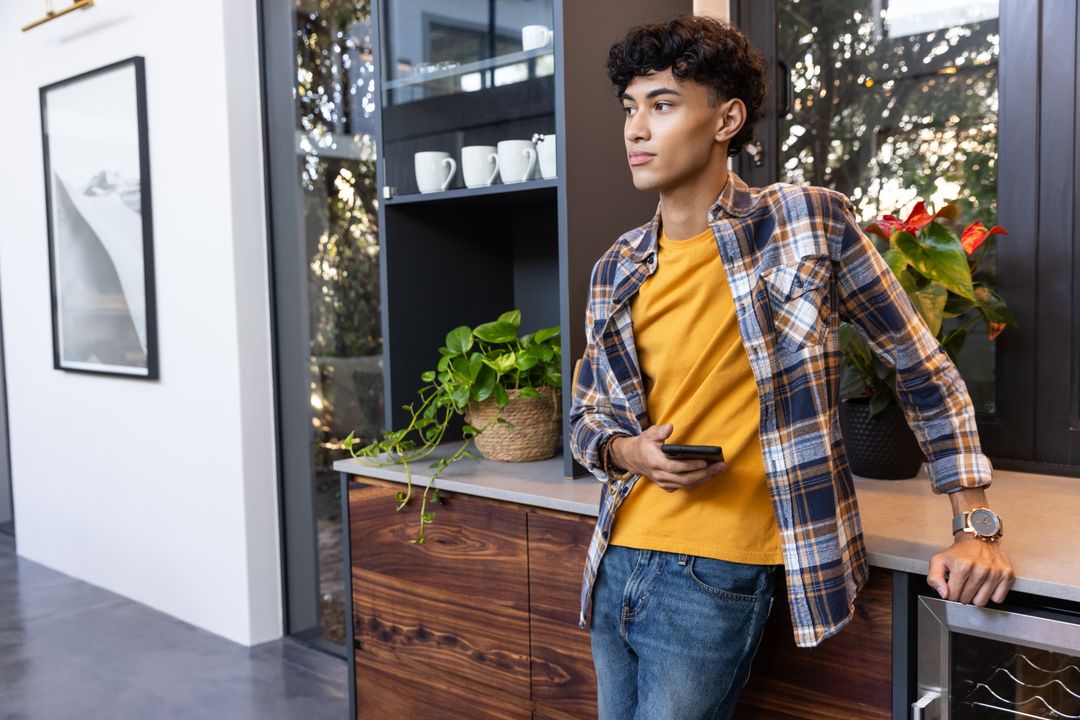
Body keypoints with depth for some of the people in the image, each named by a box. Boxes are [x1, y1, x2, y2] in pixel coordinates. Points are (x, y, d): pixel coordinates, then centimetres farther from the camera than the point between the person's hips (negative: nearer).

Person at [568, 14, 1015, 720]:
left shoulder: (808, 221, -6)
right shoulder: (617, 271, 6)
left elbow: (925, 370, 0)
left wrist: (976, 526, -3)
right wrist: (628, 451, -8)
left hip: (714, 579, -5)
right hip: (615, 566, 6)